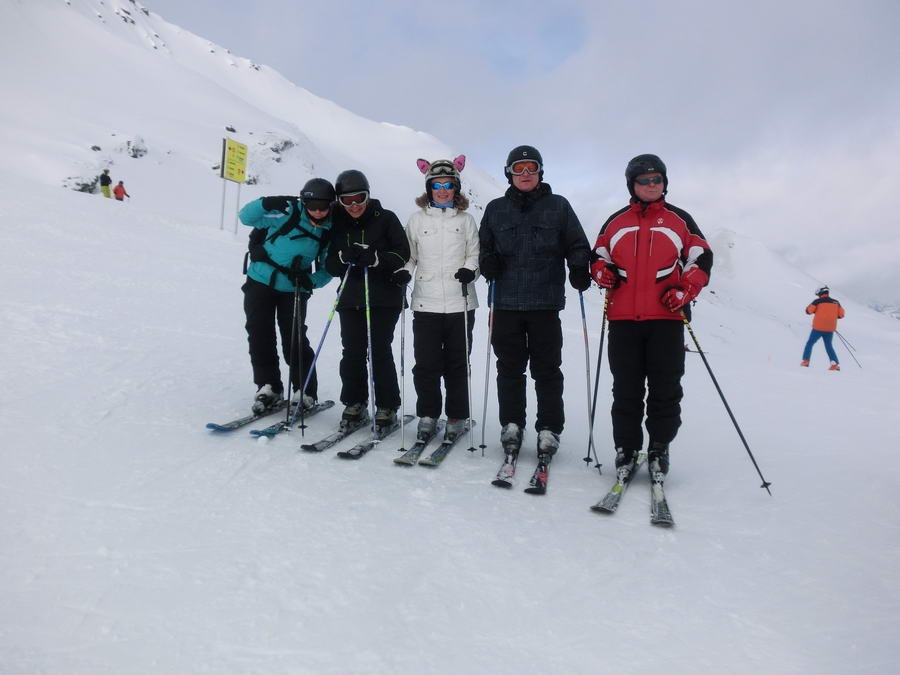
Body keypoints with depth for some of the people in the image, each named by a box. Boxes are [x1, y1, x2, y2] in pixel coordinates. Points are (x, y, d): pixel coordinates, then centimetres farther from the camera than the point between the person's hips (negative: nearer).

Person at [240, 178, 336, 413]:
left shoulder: (329, 232, -4)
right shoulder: (287, 214, -13)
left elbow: (327, 269, 4)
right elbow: (246, 217, -10)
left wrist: (312, 281, -15)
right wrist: (266, 204, -28)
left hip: (294, 289, 0)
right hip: (261, 282, 0)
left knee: (294, 339, -5)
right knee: (260, 336, 1)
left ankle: (305, 391, 9)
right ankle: (268, 387, 15)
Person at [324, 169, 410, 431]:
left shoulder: (385, 219, 0)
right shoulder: (338, 224, 10)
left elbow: (403, 253, -5)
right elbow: (329, 263, 8)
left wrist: (375, 258, -21)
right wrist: (344, 257, -13)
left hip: (385, 298, -3)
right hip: (351, 298, 3)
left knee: (379, 351, -6)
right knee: (352, 352, 1)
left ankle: (387, 407, 6)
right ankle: (354, 404, 16)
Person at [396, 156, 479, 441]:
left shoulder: (466, 219, 9)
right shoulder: (417, 219, 9)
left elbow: (475, 253, 9)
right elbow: (410, 255, 12)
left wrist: (470, 269, -11)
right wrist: (404, 272, -7)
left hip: (460, 303, 0)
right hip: (426, 303, 0)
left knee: (457, 363, 6)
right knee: (426, 364, 2)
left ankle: (457, 417, 19)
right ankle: (427, 414, 18)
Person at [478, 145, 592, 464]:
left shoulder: (558, 206, 7)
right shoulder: (496, 209, 12)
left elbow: (577, 244, 7)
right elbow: (485, 247, 17)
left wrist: (580, 269, -11)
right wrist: (488, 263, -5)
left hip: (546, 303, -2)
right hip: (506, 302, 2)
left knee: (547, 369, 3)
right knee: (509, 368, 8)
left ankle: (549, 431, 11)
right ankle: (511, 426, 19)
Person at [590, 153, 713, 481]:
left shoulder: (679, 219, 11)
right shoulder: (615, 222, 15)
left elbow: (701, 258, 8)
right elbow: (598, 257, 20)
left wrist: (684, 291, -8)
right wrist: (602, 272, -4)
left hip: (666, 317, -1)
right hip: (623, 318, 1)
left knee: (665, 388, 1)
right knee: (626, 388, 4)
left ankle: (660, 448, 14)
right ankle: (626, 448, 13)